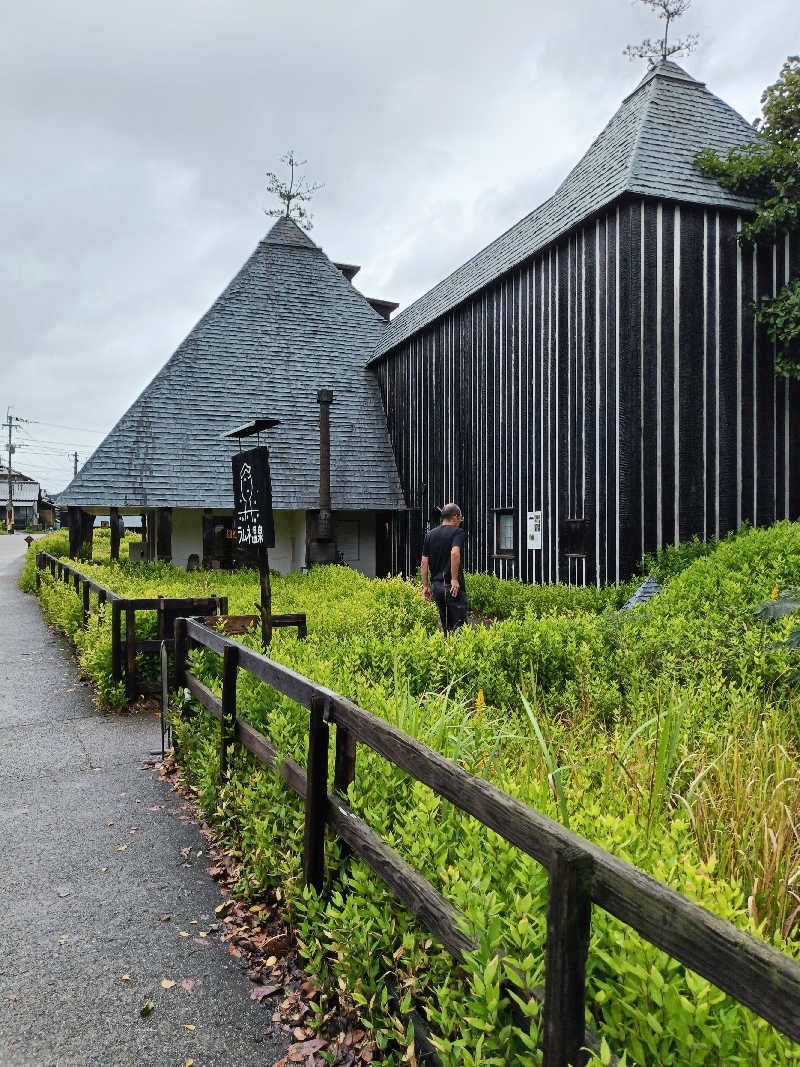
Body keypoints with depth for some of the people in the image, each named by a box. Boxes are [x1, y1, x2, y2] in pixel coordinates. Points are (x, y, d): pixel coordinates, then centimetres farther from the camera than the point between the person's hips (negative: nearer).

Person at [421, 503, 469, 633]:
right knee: (459, 622, -5)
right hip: (453, 586, -6)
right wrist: (455, 579, -21)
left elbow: (424, 562, 10)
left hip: (436, 585, 6)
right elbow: (455, 553, -24)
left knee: (446, 626, 14)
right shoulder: (457, 532, -6)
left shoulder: (430, 534, 12)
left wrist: (426, 586, 14)